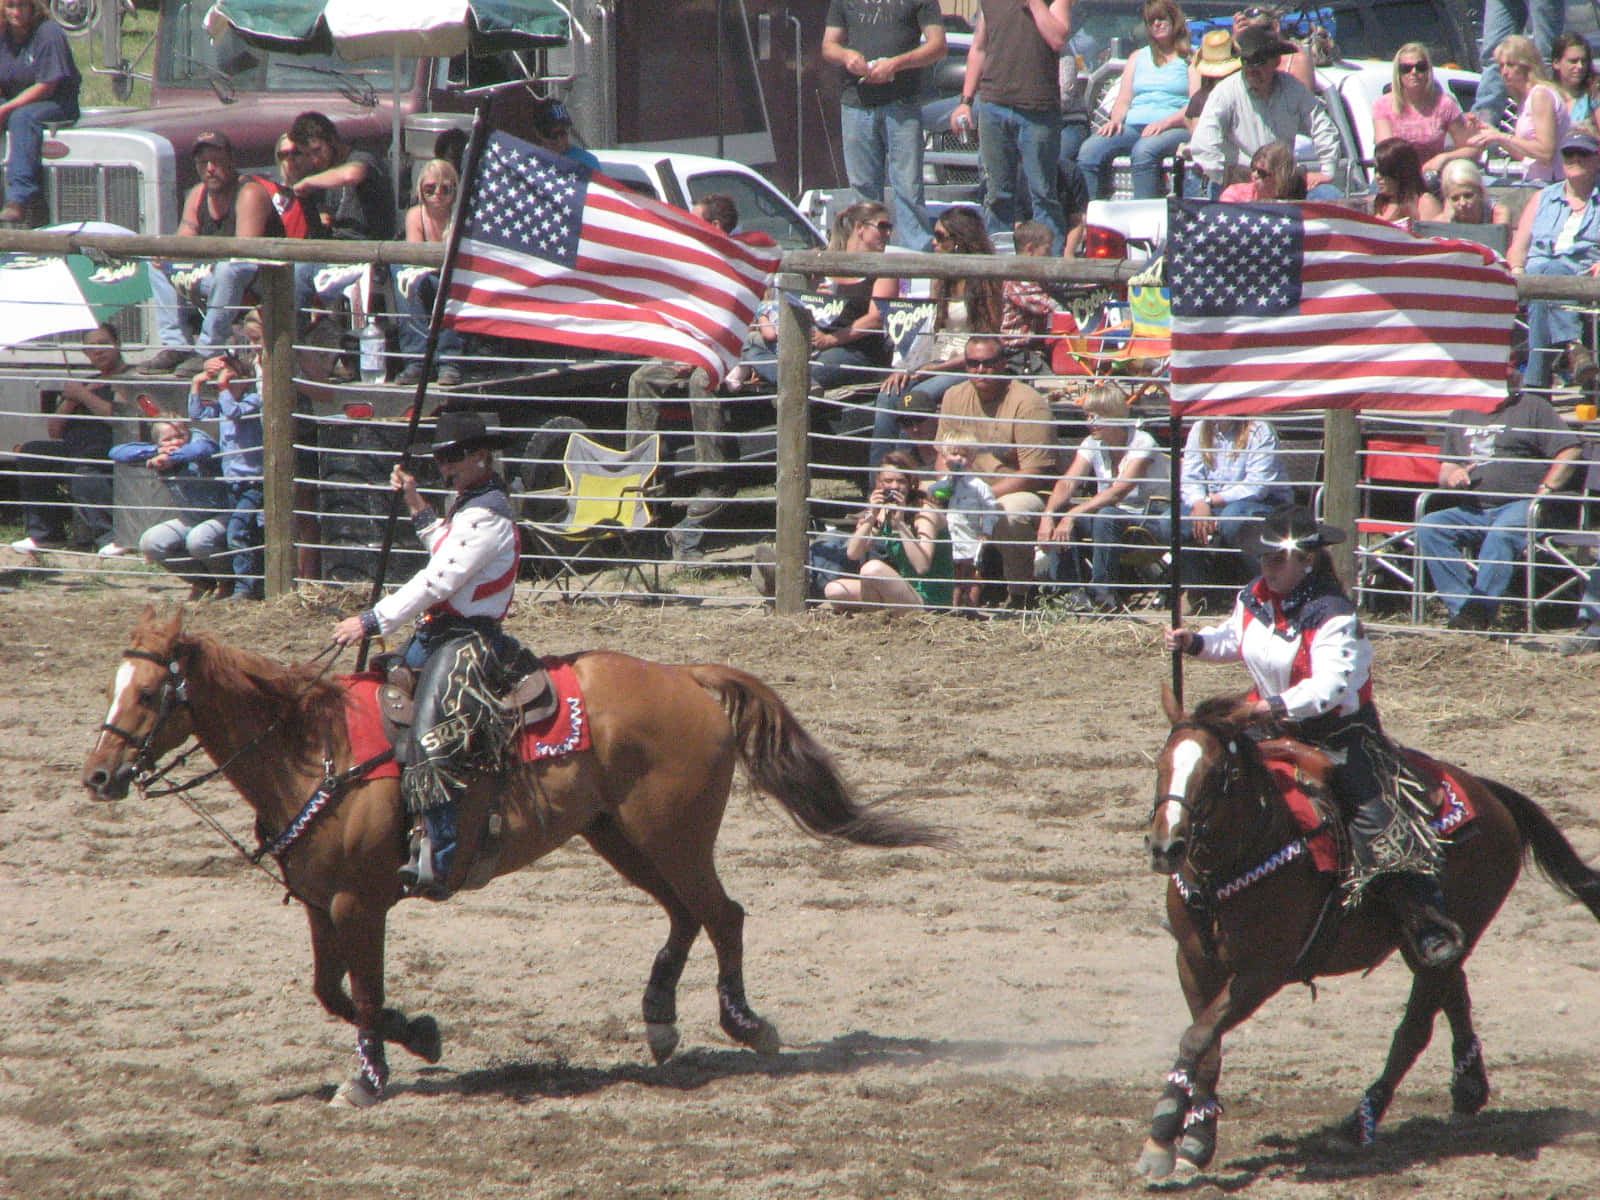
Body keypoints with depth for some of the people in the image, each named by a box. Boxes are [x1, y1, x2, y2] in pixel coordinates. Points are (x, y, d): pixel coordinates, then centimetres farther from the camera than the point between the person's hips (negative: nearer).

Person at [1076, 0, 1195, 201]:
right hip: (1133, 125, 5)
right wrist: (1115, 120, -1)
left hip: (1174, 129, -5)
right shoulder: (1138, 57, 27)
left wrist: (1165, 122, -18)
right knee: (1089, 150, -25)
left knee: (1144, 150, -39)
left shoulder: (1190, 58, 10)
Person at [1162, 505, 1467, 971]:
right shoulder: (1254, 600, 2)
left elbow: (1328, 686, -32)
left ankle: (1432, 926, -21)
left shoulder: (1331, 615, -21)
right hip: (1276, 727, 8)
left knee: (1374, 818, -20)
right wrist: (1194, 642, 3)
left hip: (1340, 731, -8)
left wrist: (1276, 706, -43)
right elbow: (1233, 640, 23)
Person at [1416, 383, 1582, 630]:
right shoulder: (1461, 415, 22)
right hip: (1472, 511, 5)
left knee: (1500, 535, -38)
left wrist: (1544, 491, -11)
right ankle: (1461, 605, -29)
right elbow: (1444, 472, 23)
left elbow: (1569, 451, -2)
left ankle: (1479, 610, -39)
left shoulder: (1531, 406, 6)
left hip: (1520, 505, -5)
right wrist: (1451, 476, -2)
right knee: (1428, 528, -21)